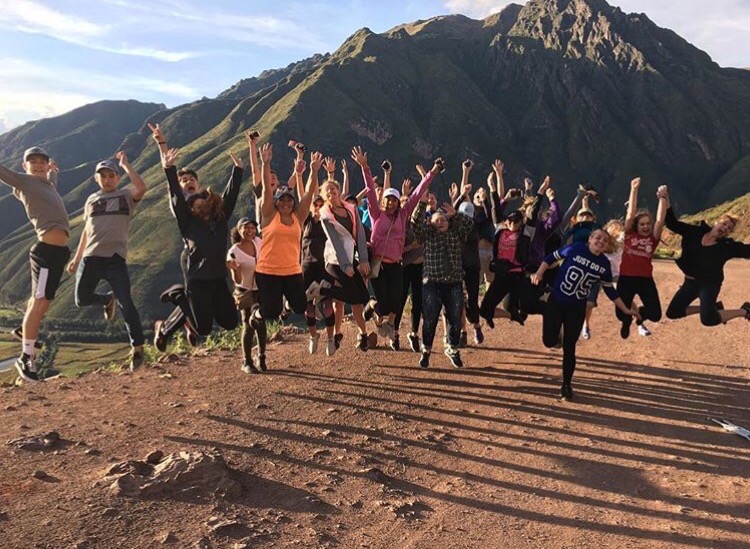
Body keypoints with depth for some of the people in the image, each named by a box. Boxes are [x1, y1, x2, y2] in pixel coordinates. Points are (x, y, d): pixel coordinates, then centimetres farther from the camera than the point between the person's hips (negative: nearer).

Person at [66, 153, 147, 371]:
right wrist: (77, 258, 21)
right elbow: (87, 231, 22)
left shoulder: (126, 195, 4)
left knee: (125, 303, -11)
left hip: (115, 258, -5)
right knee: (82, 300, 7)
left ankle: (137, 347, -4)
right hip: (90, 258, 5)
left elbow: (142, 187, -20)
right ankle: (108, 300, 39)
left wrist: (125, 164, -12)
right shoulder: (91, 200, 17)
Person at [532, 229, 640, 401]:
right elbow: (552, 257, -2)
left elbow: (609, 290, 9)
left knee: (569, 348, 4)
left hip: (577, 308, 2)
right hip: (556, 301, -2)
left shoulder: (604, 264, -3)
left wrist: (625, 310, 11)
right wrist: (539, 273, -16)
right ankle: (558, 333, 35)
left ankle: (567, 385, 19)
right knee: (549, 341, -3)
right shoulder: (575, 249, -13)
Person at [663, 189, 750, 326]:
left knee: (708, 319, -24)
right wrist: (666, 202, -16)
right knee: (672, 313, 9)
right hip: (690, 282, 5)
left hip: (710, 285, -5)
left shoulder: (728, 246, -10)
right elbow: (673, 224, -5)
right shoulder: (696, 232, -4)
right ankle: (713, 307, 27)